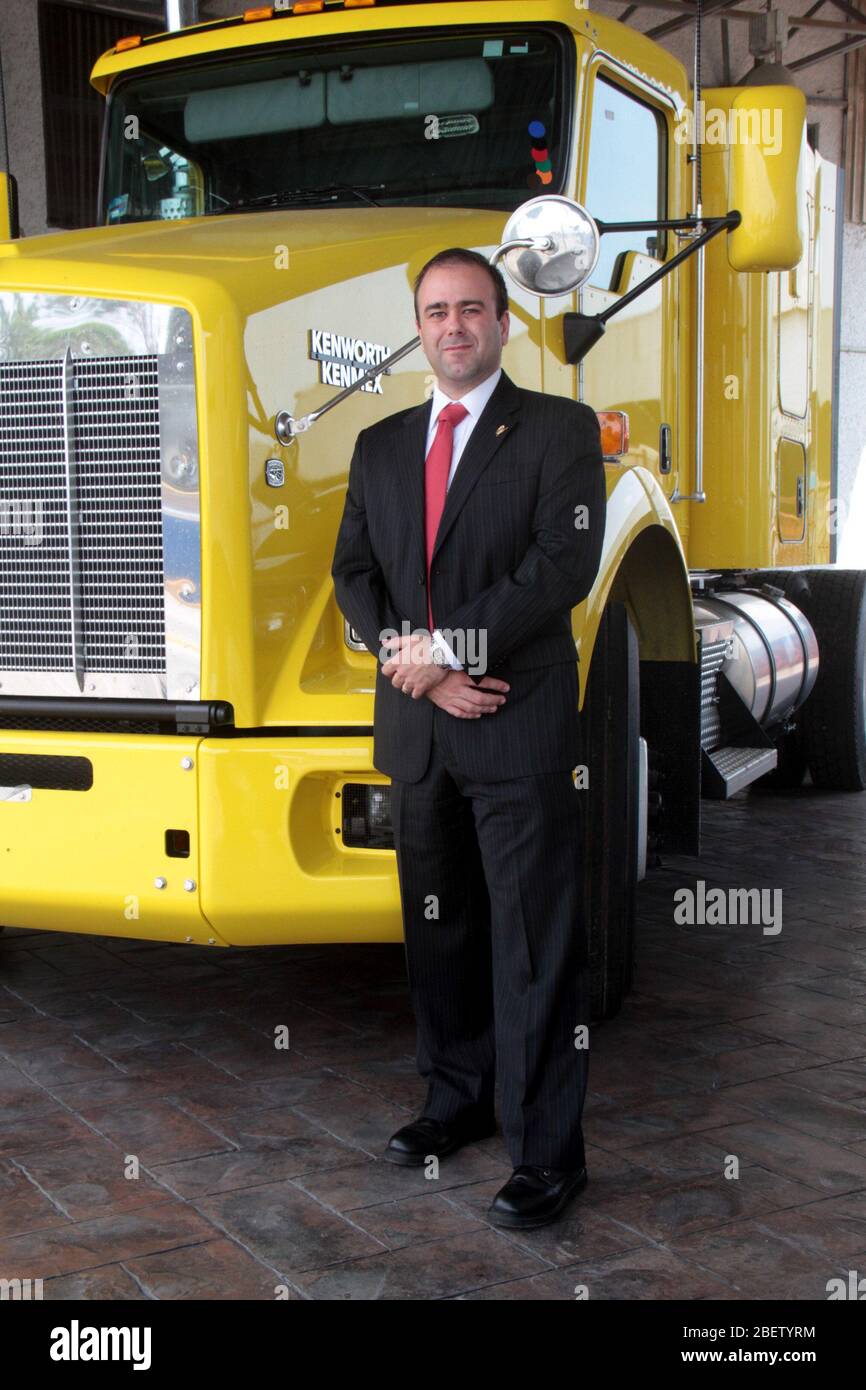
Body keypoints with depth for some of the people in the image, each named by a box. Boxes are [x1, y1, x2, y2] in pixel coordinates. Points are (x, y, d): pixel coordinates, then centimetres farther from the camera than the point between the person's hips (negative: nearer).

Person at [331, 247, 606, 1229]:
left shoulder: (560, 429, 0)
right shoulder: (381, 446, 15)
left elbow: (565, 563, -13)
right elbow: (353, 574, 8)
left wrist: (444, 644, -15)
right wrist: (415, 667, -8)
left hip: (521, 727, -5)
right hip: (416, 729, 6)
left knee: (536, 944, -2)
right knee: (437, 926, 15)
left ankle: (548, 1151, 6)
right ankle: (458, 1101, 31)